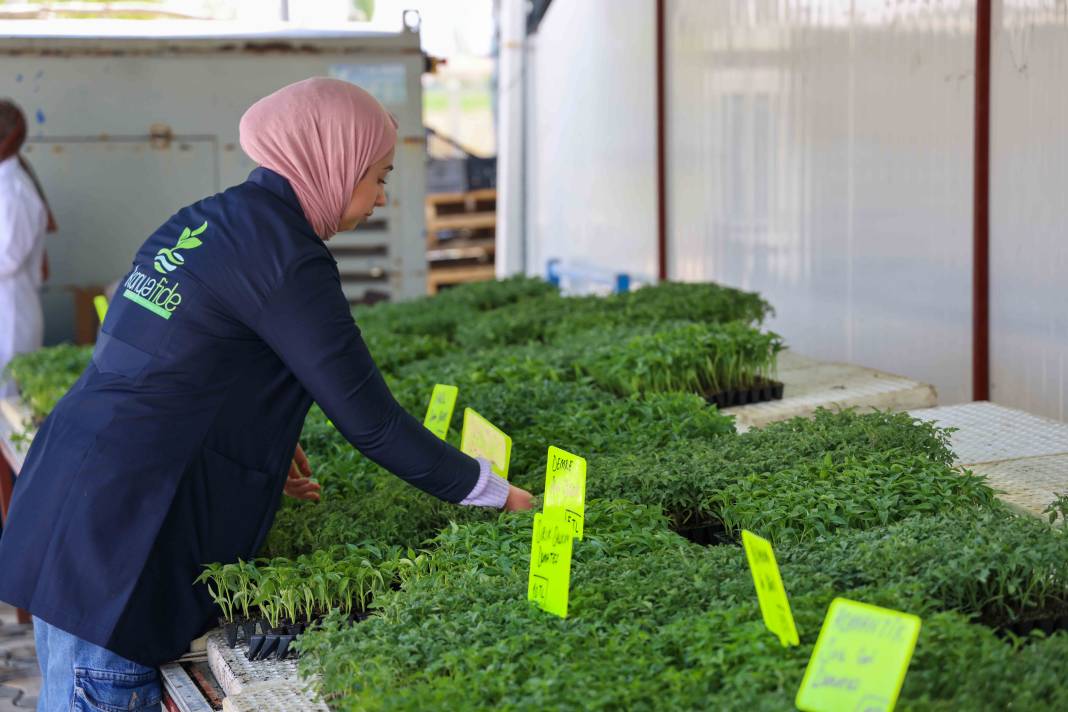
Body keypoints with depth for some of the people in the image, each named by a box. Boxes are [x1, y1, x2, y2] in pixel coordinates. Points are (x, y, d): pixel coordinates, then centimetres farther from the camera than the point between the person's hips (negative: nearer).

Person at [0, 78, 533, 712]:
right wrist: (495, 494, -3)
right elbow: (370, 422, -12)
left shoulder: (200, 221, 13)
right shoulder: (283, 256, -14)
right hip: (116, 535, -9)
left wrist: (259, 446, 21)